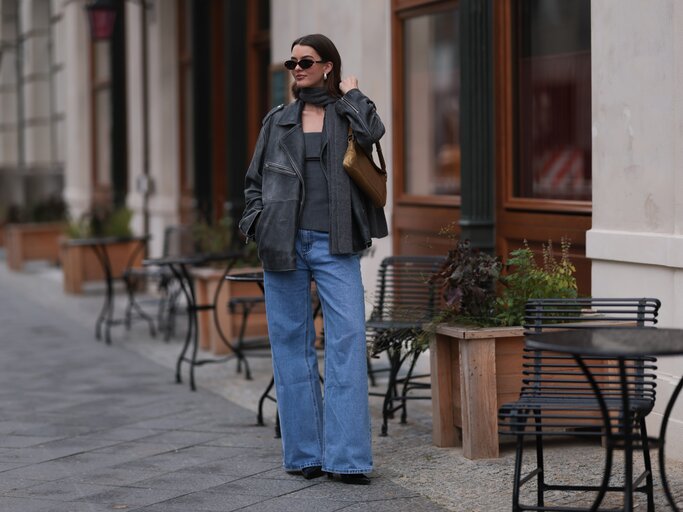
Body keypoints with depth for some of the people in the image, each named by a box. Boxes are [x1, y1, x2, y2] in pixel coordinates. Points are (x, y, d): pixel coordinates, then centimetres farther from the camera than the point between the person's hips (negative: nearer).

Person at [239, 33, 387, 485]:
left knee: (348, 340, -11)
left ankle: (347, 457, -11)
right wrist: (259, 224, 0)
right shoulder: (278, 121, 14)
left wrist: (351, 93, 1)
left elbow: (372, 131, -15)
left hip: (336, 246, -2)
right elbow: (254, 181, 17)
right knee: (292, 344, 4)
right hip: (285, 244, 2)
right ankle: (304, 453, 10)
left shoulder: (348, 115, 9)